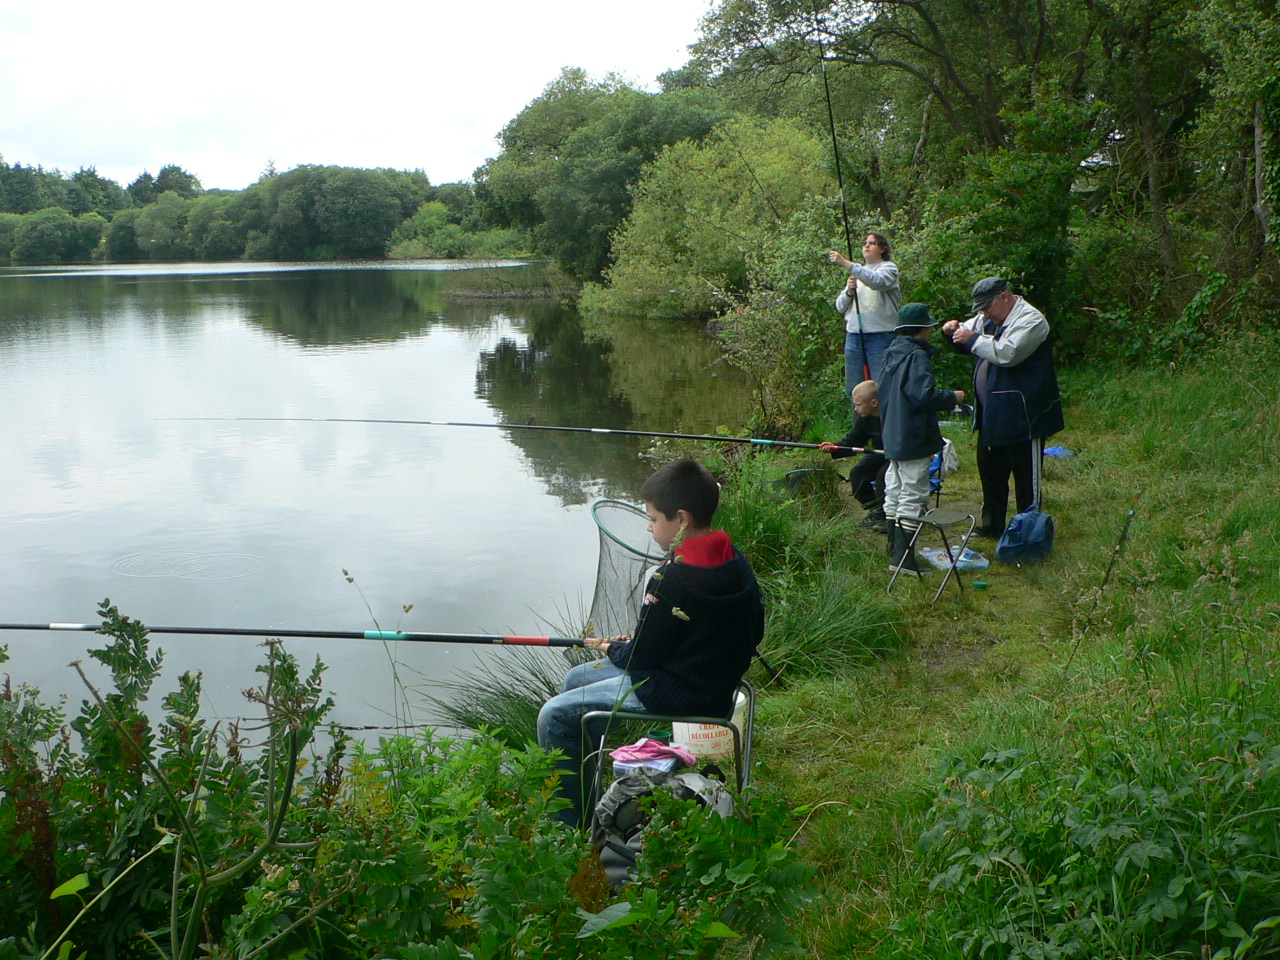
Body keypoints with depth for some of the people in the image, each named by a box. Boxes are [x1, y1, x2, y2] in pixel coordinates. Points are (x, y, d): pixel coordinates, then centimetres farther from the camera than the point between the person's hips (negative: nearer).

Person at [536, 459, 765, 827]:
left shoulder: (672, 580, -26)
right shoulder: (736, 563, -1)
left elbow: (640, 660, -18)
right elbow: (752, 633, 12)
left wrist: (610, 648, 6)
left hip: (674, 698, -10)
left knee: (555, 717, -6)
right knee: (575, 679, 21)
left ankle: (571, 823, 4)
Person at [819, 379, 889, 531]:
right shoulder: (864, 419, -6)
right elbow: (852, 442, -3)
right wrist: (834, 448, -22)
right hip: (881, 455, 8)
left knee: (883, 475, -31)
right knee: (857, 473, -8)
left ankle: (885, 514, -12)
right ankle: (875, 511, 7)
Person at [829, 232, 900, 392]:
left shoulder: (889, 268, 4)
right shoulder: (857, 273, 22)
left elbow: (877, 281, -22)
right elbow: (840, 307, 16)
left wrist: (846, 263, -27)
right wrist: (849, 291, -5)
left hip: (881, 336, -6)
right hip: (854, 336, 6)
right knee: (854, 390, 4)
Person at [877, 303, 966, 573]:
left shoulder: (892, 354, 11)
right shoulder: (917, 357, -17)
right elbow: (924, 395, -26)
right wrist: (952, 397, -10)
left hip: (893, 437, 9)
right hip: (913, 439, -9)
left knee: (894, 493, 16)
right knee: (913, 495, -5)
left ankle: (895, 551, 25)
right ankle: (903, 558, -4)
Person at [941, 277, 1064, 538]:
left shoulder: (1031, 320, -16)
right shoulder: (989, 319, 13)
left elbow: (1008, 353, -30)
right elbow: (970, 333, 27)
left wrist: (972, 339, -21)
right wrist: (954, 331, 2)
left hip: (1022, 416, -9)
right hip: (991, 415, 9)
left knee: (1026, 477, 1)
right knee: (990, 469, 18)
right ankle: (992, 524, 31)